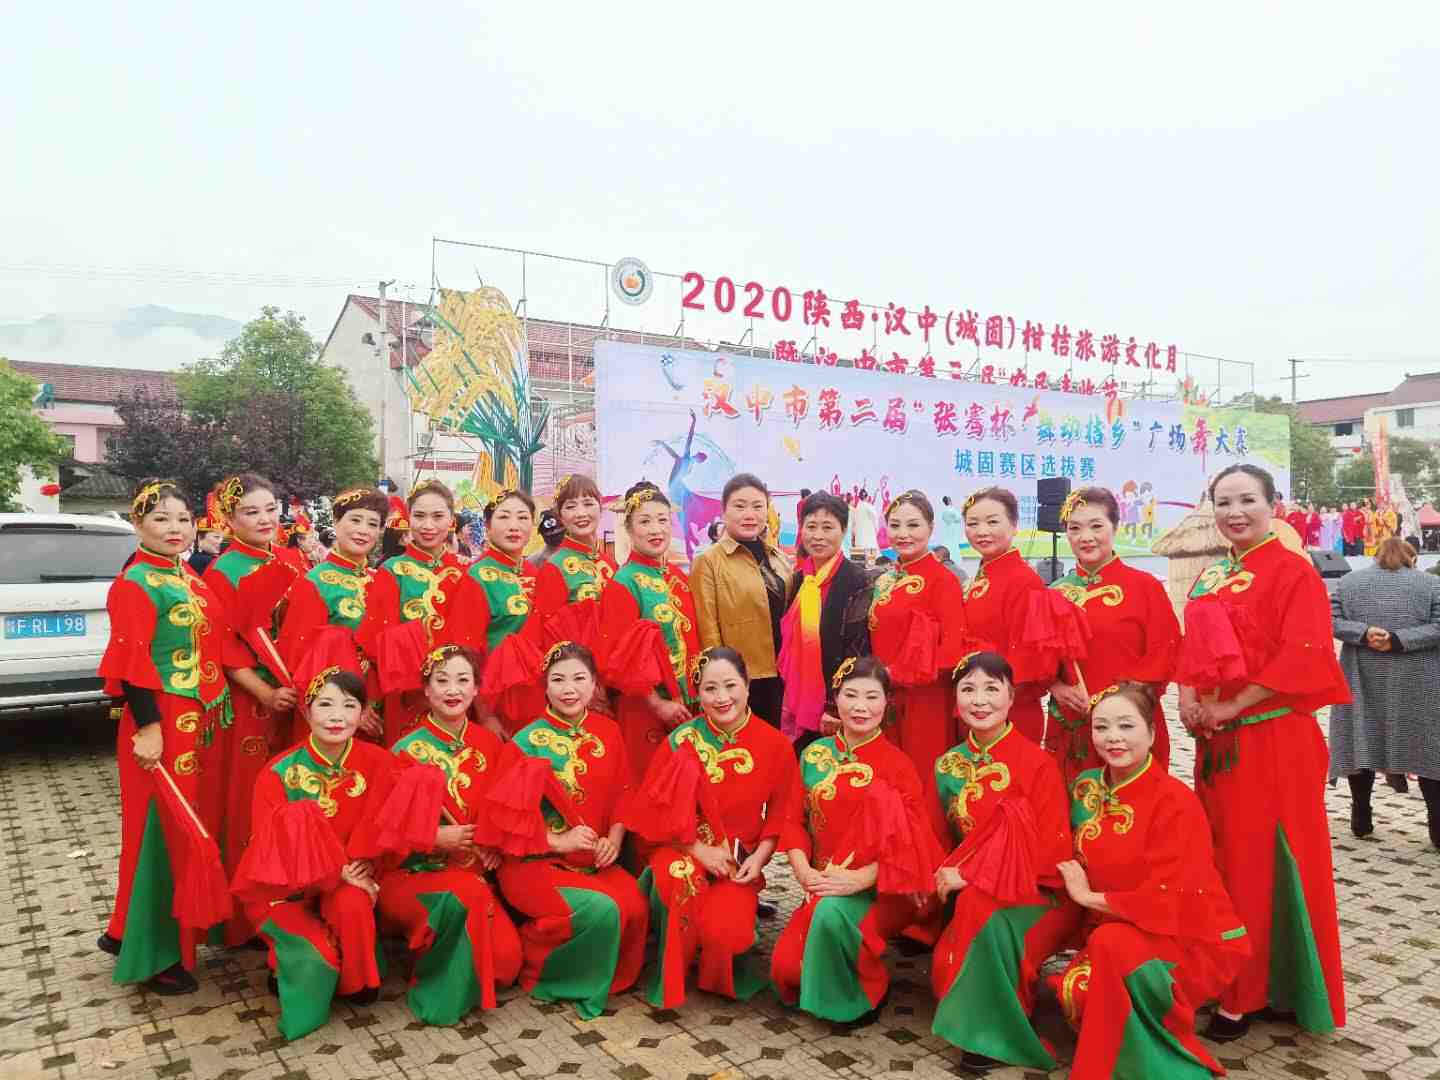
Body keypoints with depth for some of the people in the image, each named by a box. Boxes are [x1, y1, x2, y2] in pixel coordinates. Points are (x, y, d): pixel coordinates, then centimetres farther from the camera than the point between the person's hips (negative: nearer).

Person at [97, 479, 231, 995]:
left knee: (195, 826, 15)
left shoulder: (191, 578, 14)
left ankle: (134, 932, 32)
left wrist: (216, 709, 18)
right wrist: (147, 726, -21)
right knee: (162, 831, -1)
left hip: (201, 720, 9)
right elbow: (130, 663, -17)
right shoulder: (134, 585, -11)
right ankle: (153, 954, 12)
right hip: (163, 722, -9)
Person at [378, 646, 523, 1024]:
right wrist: (437, 837, -21)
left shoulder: (489, 744, 6)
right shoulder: (407, 751, -6)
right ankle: (436, 992, -12)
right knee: (464, 895, -37)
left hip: (473, 870, 4)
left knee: (505, 957, -21)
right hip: (415, 870, -3)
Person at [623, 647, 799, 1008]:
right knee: (682, 876, -35)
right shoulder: (681, 741, -9)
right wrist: (699, 850, -16)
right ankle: (670, 978, -7)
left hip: (739, 863, 1)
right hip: (683, 852, 0)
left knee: (725, 933, -27)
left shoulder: (775, 745, -6)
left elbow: (781, 815, 3)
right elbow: (655, 810, -7)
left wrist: (758, 858, -11)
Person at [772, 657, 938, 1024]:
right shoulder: (814, 755, 6)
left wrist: (858, 879, -22)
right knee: (786, 967, -17)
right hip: (824, 888, 4)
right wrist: (803, 871, -12)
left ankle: (863, 994, -5)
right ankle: (820, 987, 18)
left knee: (832, 913, -34)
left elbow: (908, 842, -12)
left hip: (880, 891, -3)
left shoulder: (897, 765, -7)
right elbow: (795, 820, 6)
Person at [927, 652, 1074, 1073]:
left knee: (983, 913, -35)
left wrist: (972, 878, -19)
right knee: (946, 964, -24)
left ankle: (996, 1031, -14)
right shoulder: (946, 766, 2)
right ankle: (968, 1016, 9)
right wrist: (948, 876, -11)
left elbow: (1051, 853, -15)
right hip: (965, 897, 4)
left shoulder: (1037, 763, -13)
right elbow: (940, 841, 11)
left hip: (1034, 896, -3)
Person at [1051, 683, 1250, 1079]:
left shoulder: (1176, 802, -19)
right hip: (1109, 937, 6)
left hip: (1191, 942, -5)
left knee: (1112, 943, -34)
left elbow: (1165, 901, -23)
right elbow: (1079, 870, 10)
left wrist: (1088, 897, -14)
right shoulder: (1088, 788, 1)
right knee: (1073, 990, -22)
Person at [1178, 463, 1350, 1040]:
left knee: (1261, 862, 1)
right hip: (1216, 740, 7)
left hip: (1273, 738, -7)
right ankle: (1224, 973, 28)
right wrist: (1187, 693, -3)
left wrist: (1232, 707, -17)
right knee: (1222, 857, 14)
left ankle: (1247, 992, 13)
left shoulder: (1293, 571, -9)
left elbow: (1302, 658, -18)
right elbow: (1193, 649, 17)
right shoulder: (1208, 580, 13)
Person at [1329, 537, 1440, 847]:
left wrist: (1363, 633, -13)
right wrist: (1398, 641, -13)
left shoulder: (1349, 581, 6)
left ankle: (1361, 820, 14)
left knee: (1361, 742, 8)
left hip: (1362, 681, 1)